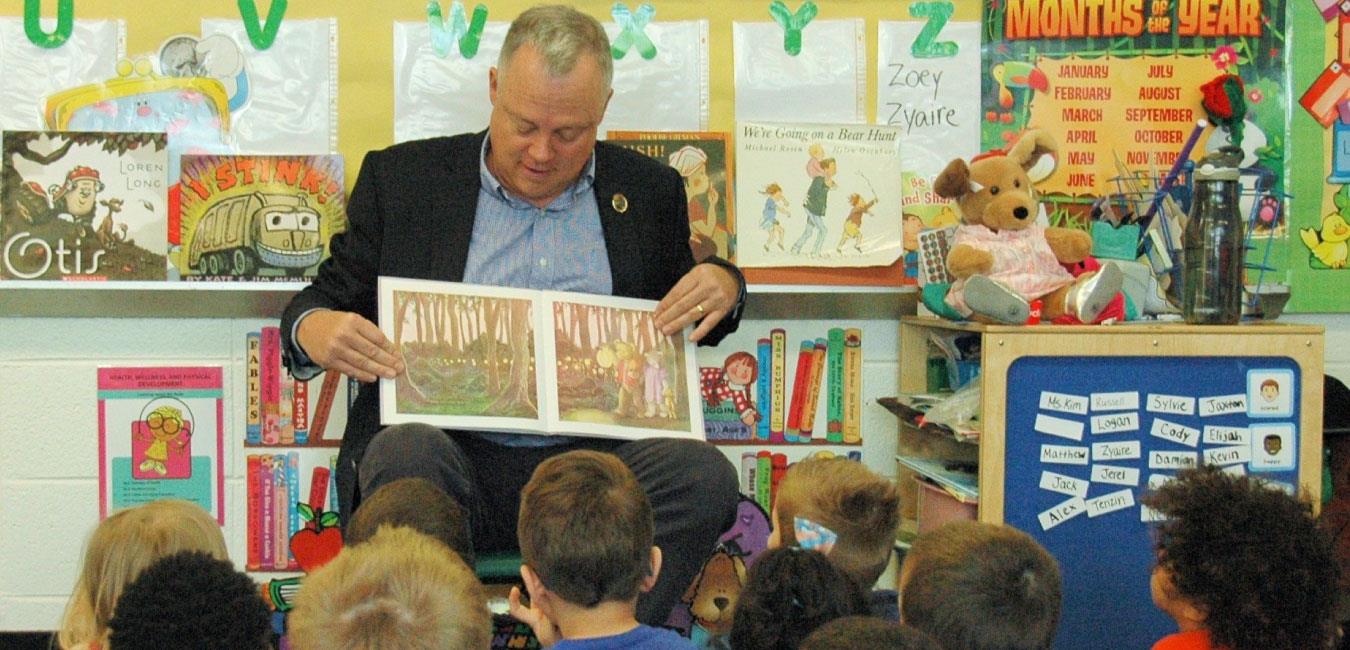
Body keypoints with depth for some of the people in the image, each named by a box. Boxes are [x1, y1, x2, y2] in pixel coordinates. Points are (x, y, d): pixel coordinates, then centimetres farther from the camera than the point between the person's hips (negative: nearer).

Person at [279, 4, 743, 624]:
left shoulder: (648, 191, 15)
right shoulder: (403, 178, 10)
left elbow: (679, 316, 27)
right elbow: (327, 299, 13)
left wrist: (723, 286, 2)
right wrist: (312, 330, -13)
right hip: (455, 453, -1)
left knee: (704, 474, -29)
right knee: (405, 452, -36)